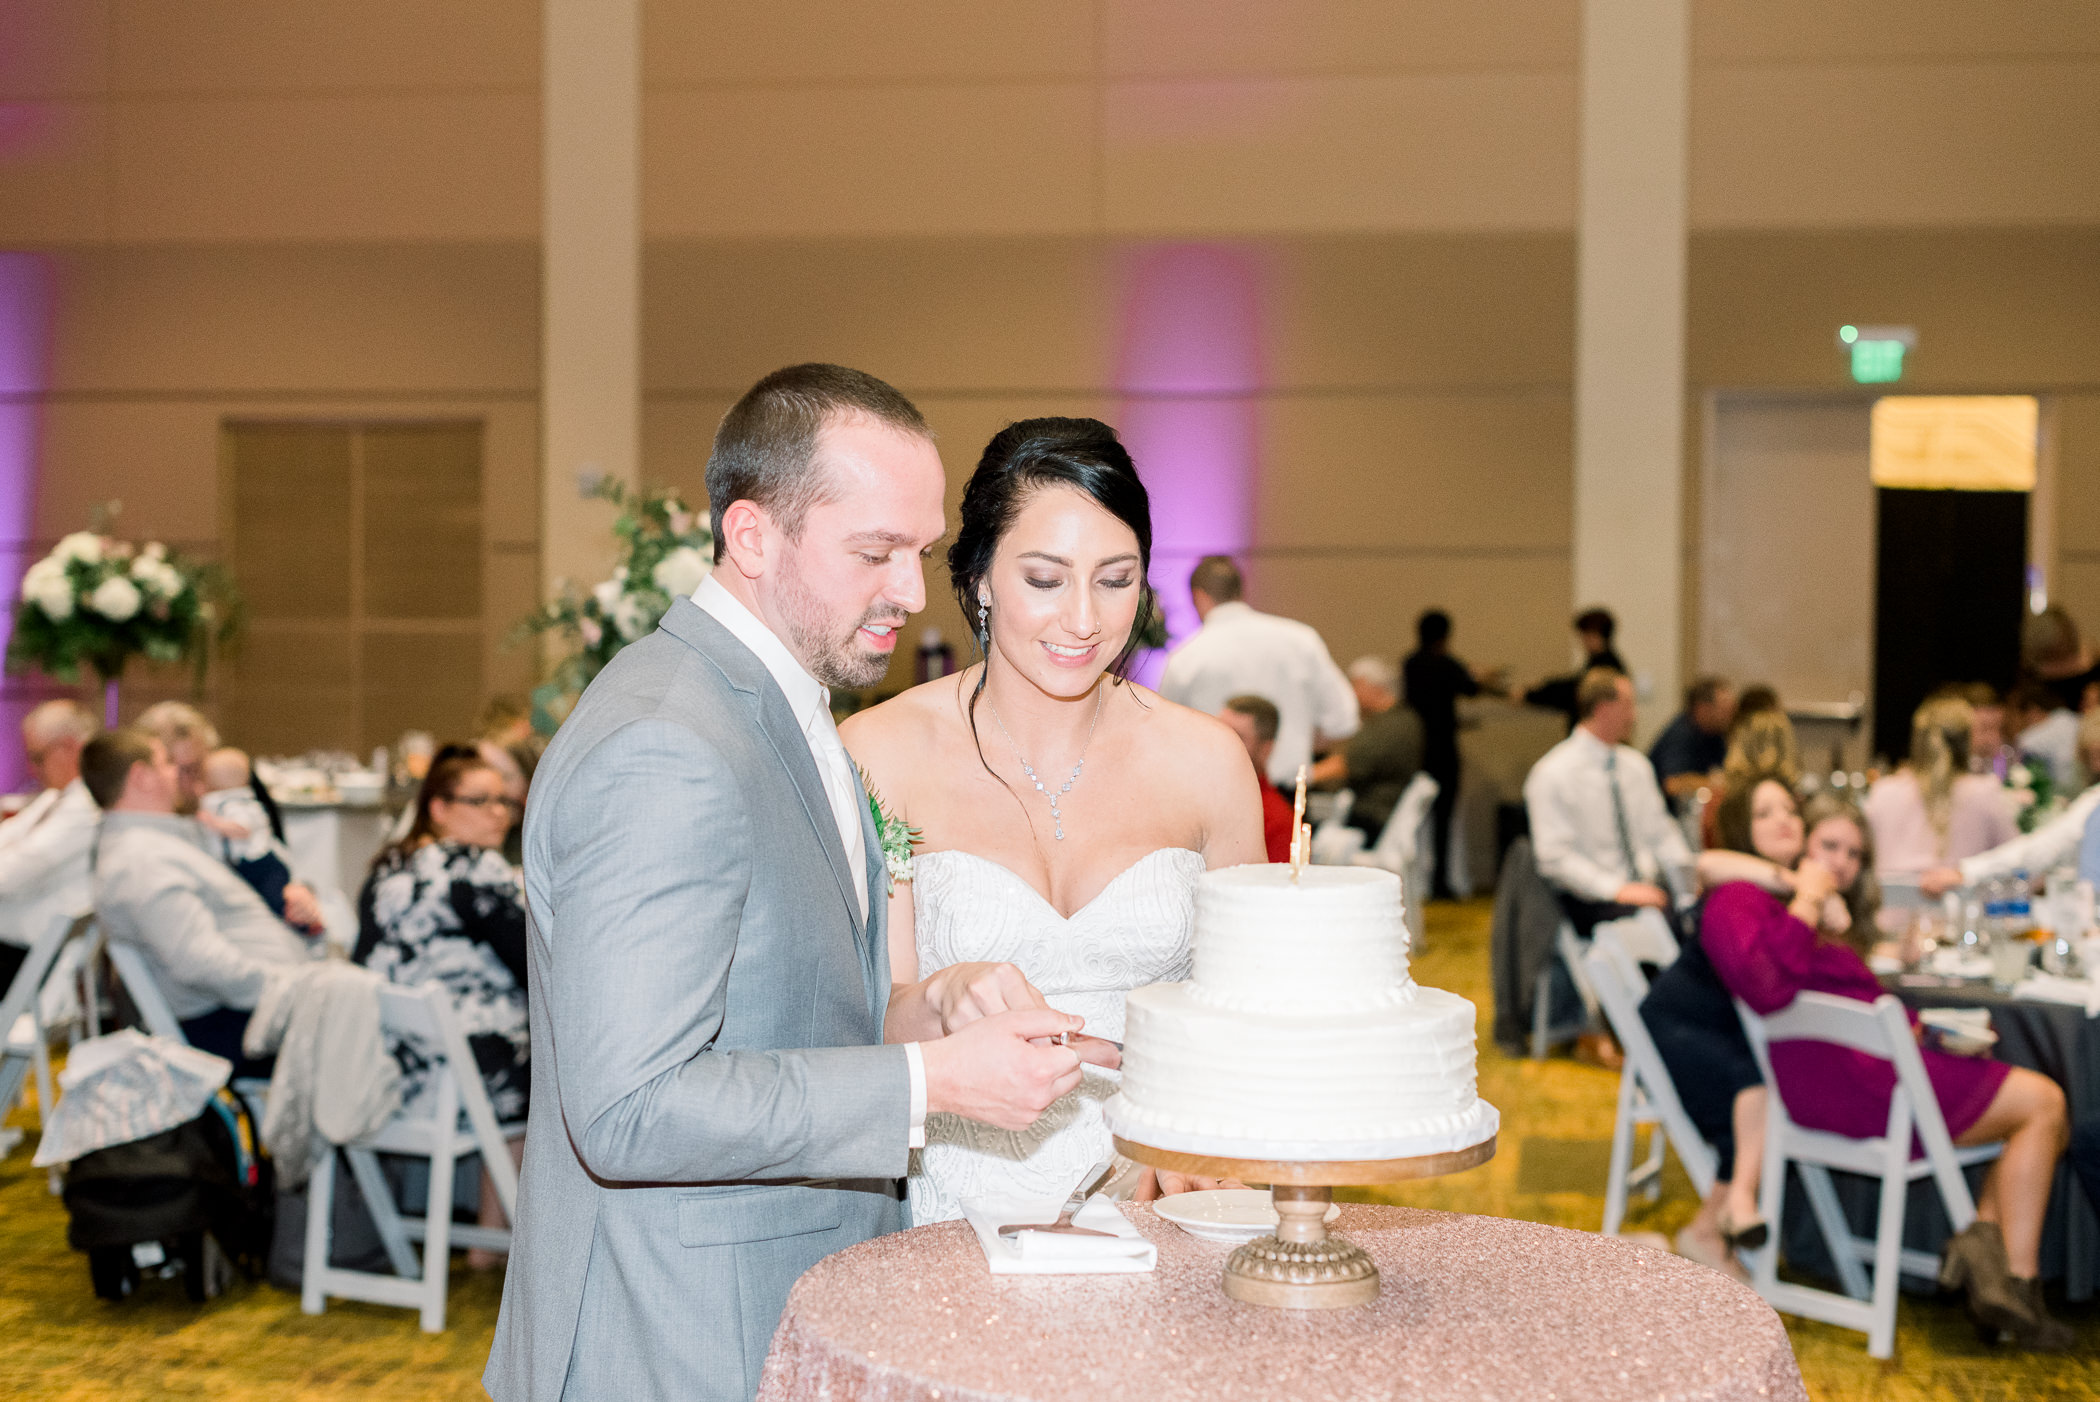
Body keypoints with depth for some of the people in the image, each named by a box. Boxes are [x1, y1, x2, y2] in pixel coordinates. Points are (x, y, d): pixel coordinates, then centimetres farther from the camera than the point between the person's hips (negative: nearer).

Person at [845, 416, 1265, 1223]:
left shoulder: (1208, 762, 4)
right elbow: (870, 1021, 1)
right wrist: (939, 1001, -20)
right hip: (960, 1209, -1)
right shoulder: (882, 754, -2)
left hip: (1149, 1209, 2)